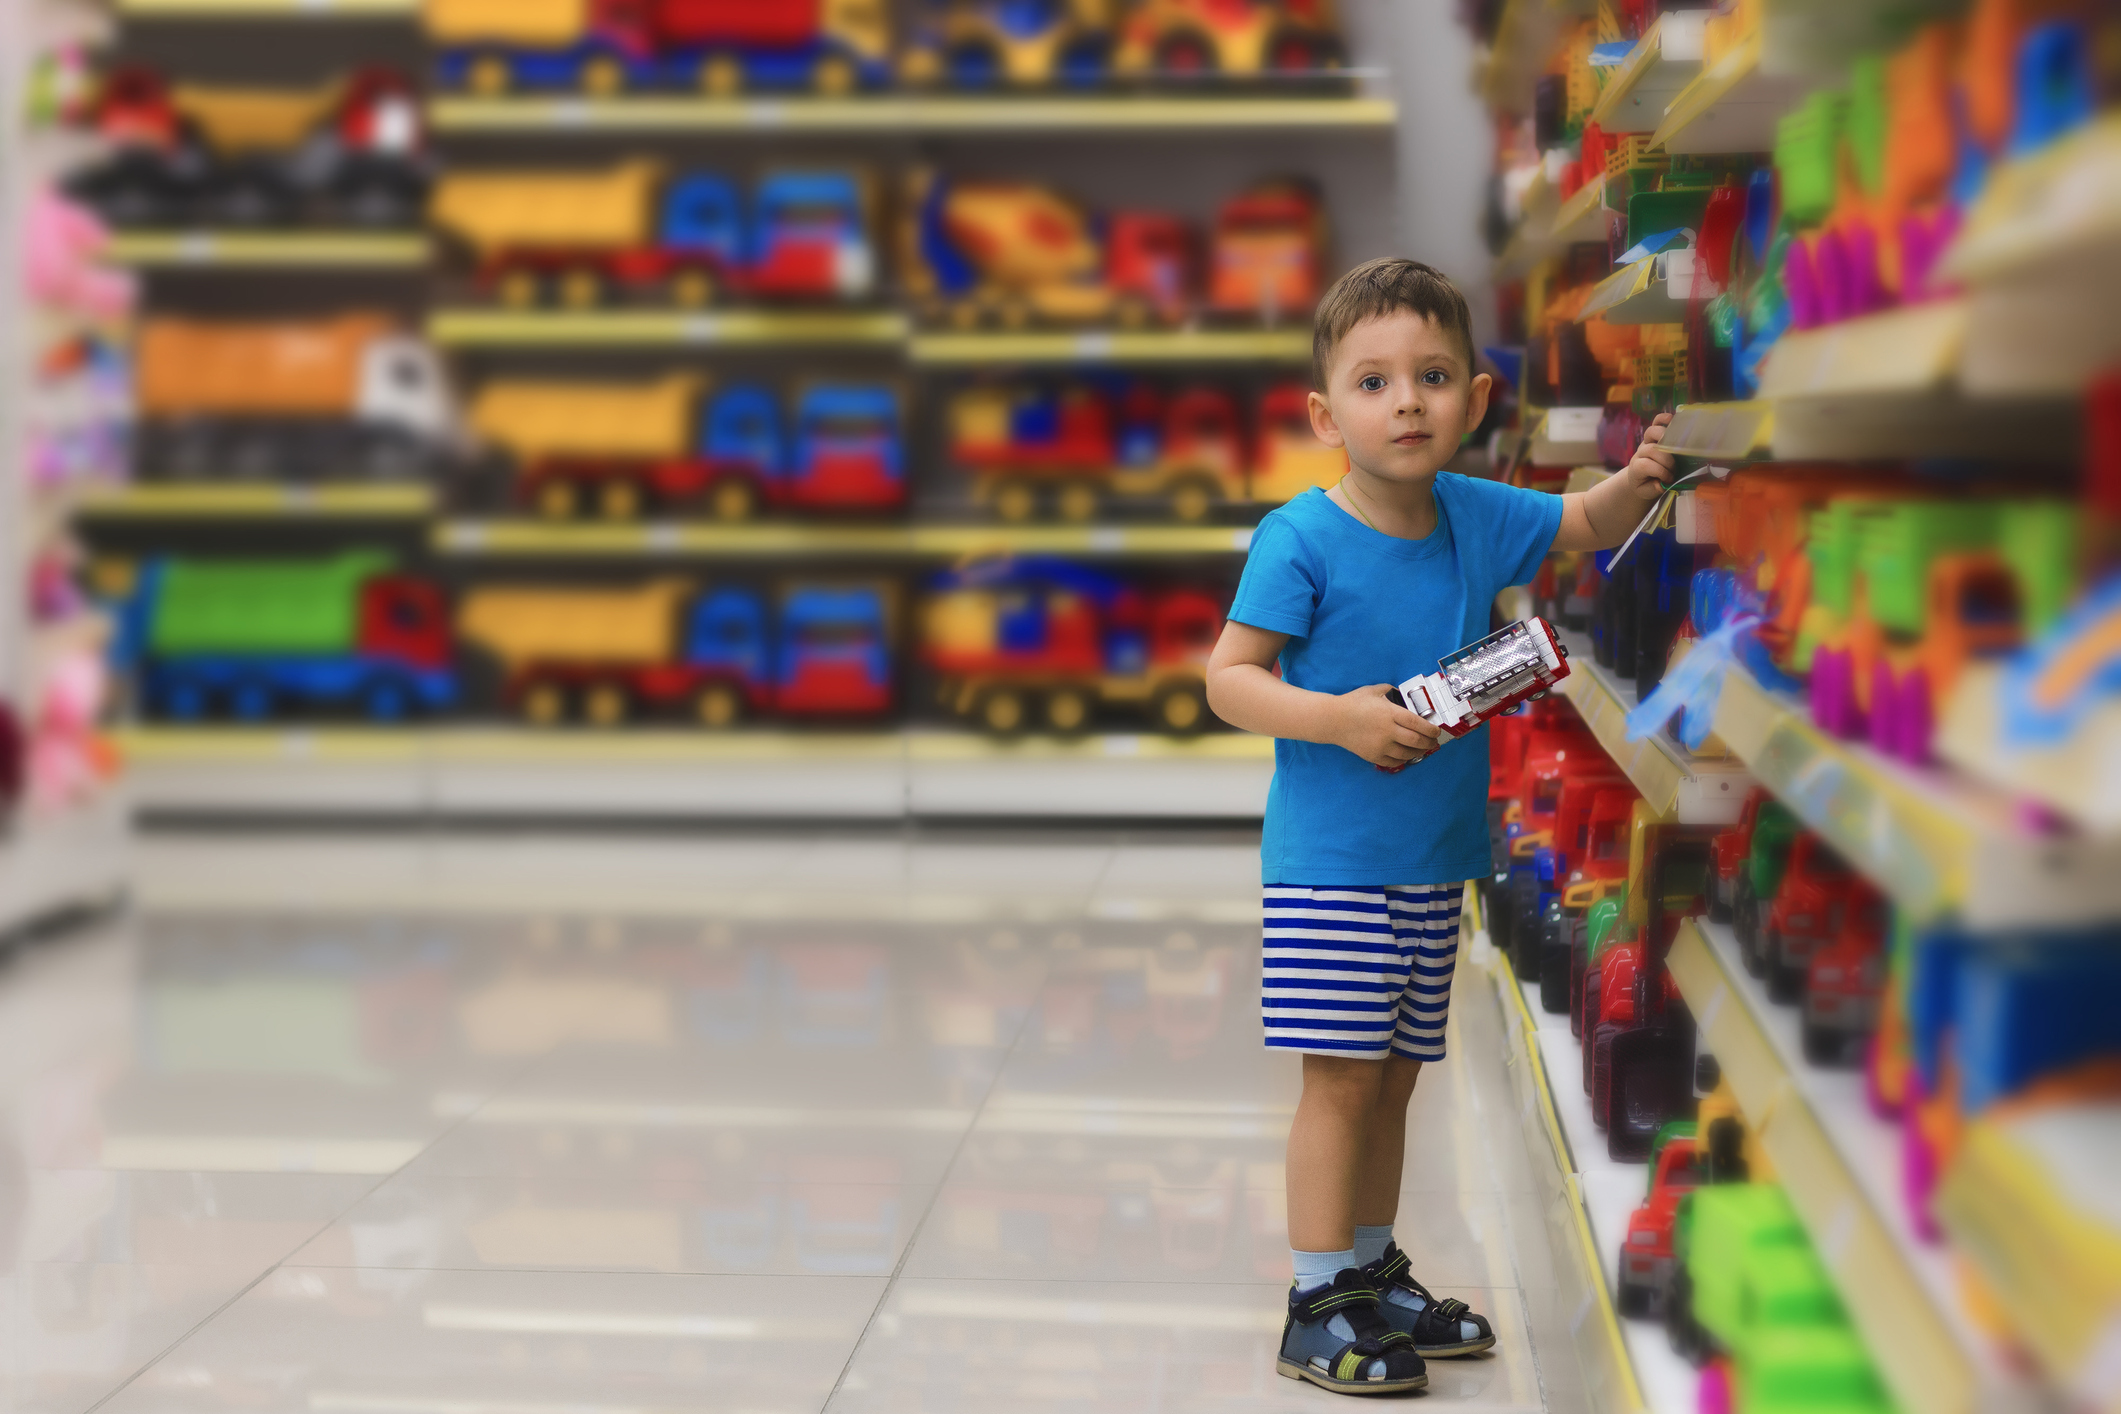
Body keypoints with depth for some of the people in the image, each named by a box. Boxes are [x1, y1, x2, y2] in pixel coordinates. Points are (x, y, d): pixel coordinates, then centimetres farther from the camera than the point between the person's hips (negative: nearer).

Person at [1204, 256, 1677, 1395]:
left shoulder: (1475, 517, 3)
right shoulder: (1302, 539, -14)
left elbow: (1589, 525, 18)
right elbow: (1230, 679, -13)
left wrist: (1639, 478, -2)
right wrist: (1339, 718, -27)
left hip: (1435, 861, 6)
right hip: (1329, 862, -6)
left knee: (1395, 1076, 15)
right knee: (1342, 1077, -5)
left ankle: (1376, 1274, 28)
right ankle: (1317, 1308, 4)